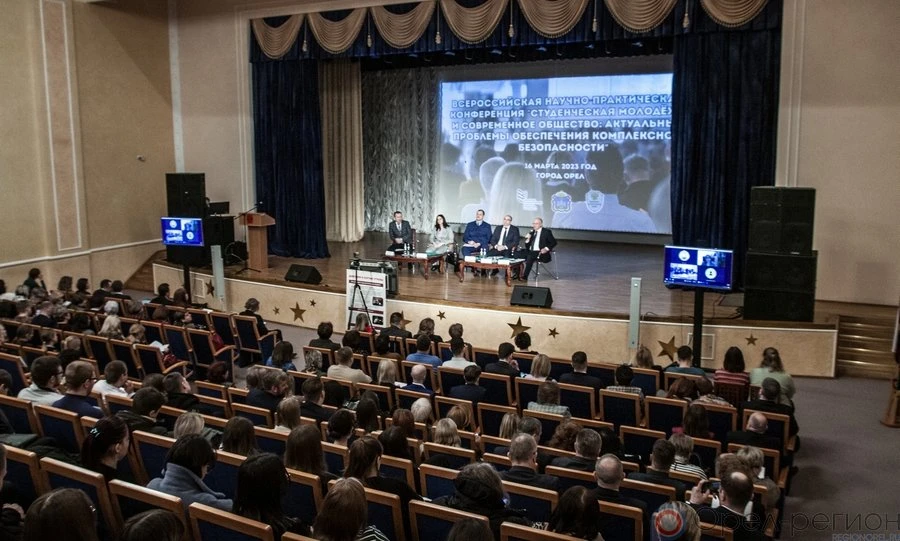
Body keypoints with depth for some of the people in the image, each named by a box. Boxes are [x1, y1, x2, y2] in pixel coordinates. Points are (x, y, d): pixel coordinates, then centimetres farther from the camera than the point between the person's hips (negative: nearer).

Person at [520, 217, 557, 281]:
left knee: (530, 256, -35)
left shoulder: (546, 232, 2)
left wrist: (546, 249, -18)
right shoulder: (532, 232, 16)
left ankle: (525, 277, -33)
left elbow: (553, 242, -3)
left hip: (540, 253, -6)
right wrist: (527, 239, -4)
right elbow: (527, 247, 16)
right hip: (531, 252, 6)